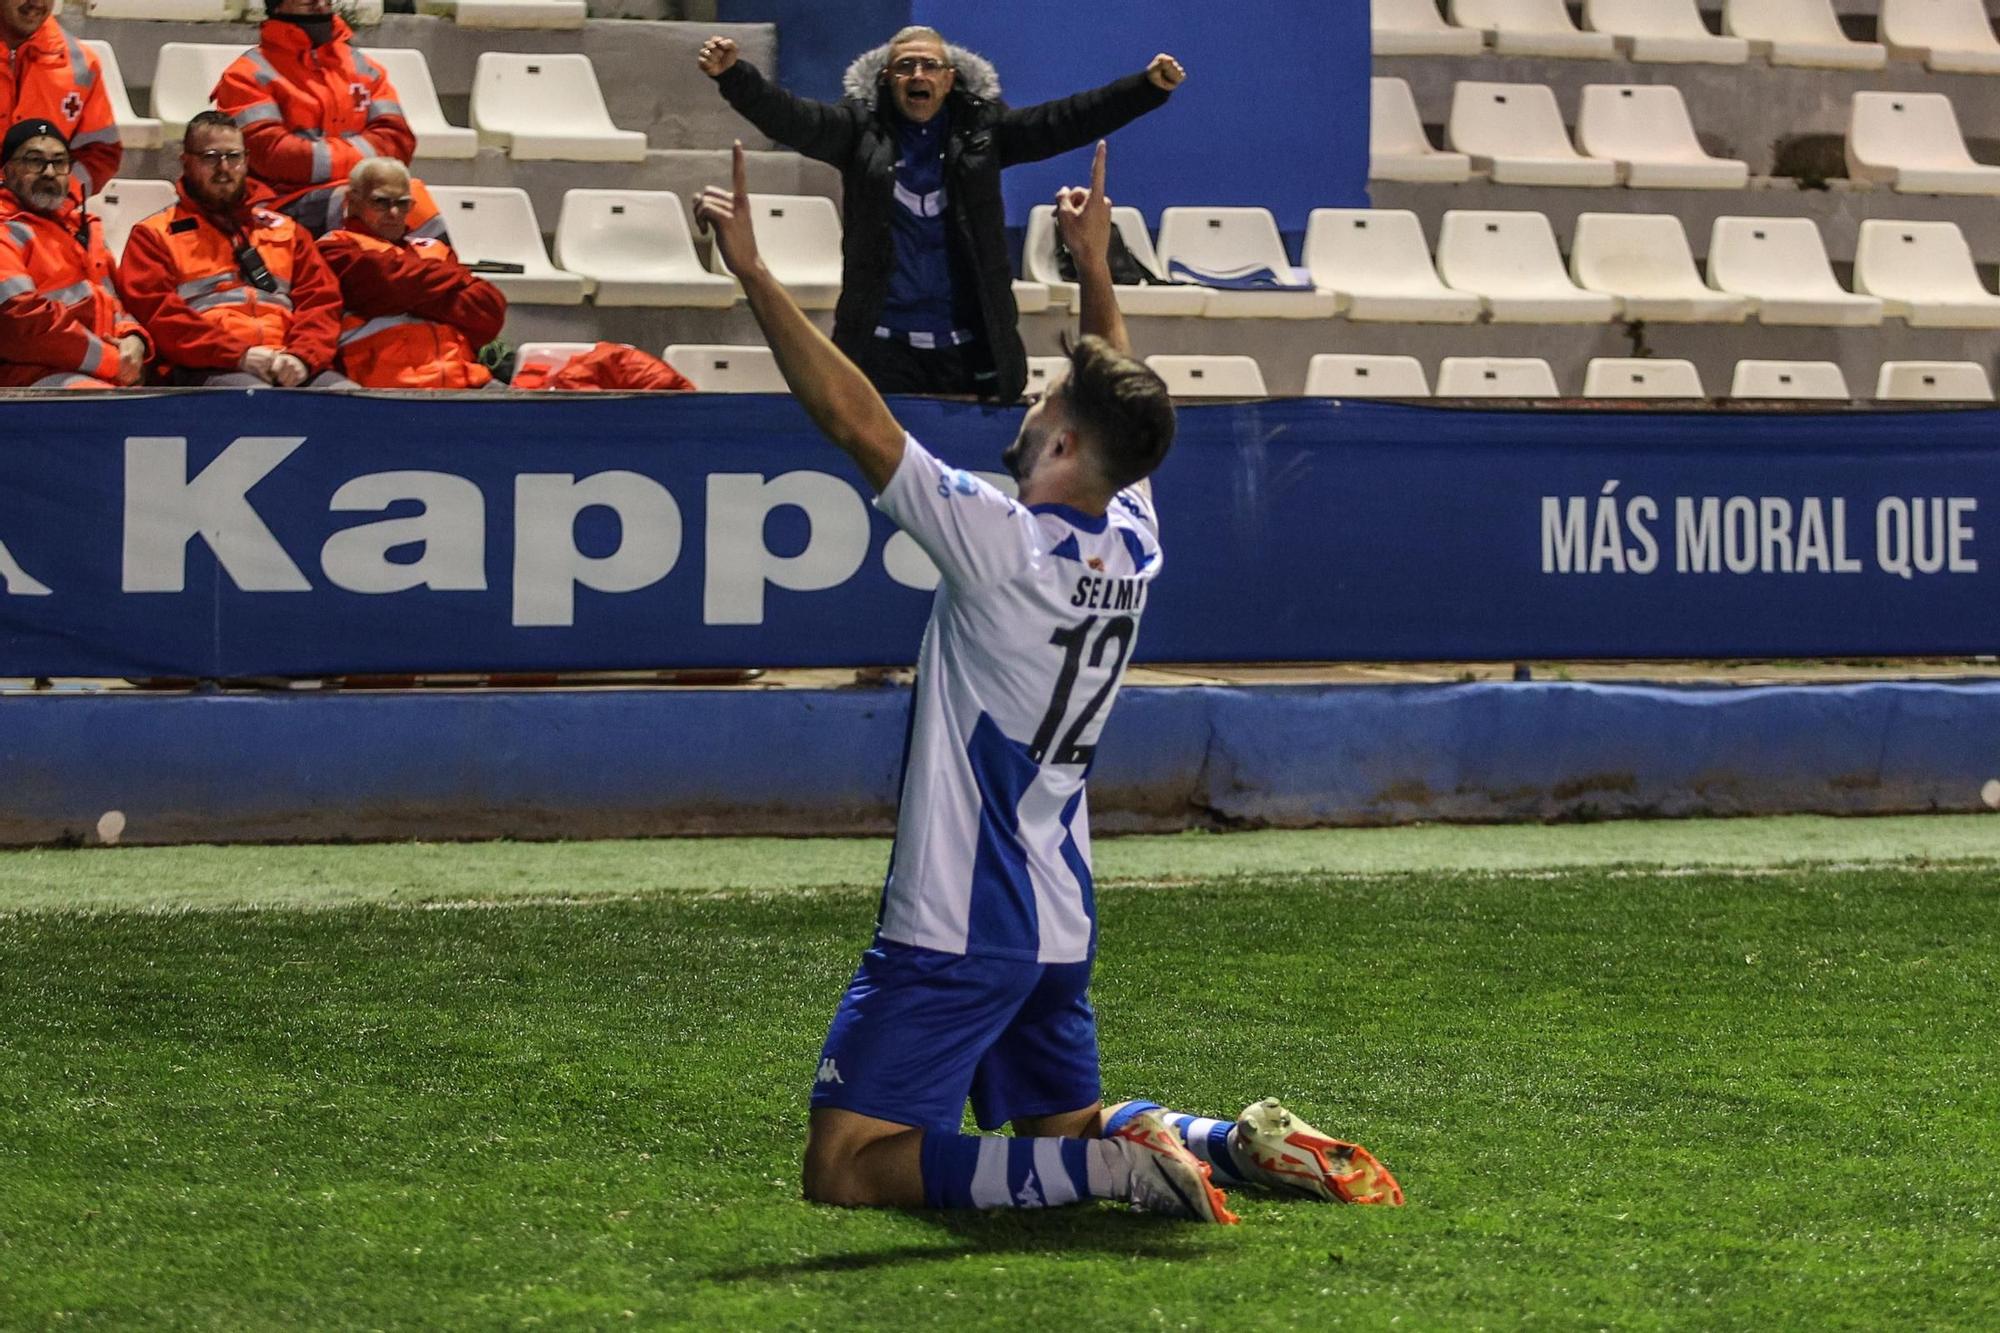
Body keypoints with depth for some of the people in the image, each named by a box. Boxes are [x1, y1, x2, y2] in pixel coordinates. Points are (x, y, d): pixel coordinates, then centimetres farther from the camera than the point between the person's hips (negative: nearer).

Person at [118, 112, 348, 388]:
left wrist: (301, 357, -6)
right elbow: (155, 312, 1)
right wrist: (239, 355, -11)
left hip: (287, 367, 4)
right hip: (207, 371, -4)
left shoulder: (285, 231, 28)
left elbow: (320, 300, 17)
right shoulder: (154, 236, 16)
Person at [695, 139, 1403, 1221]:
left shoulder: (1003, 545, -19)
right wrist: (1094, 268, 31)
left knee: (847, 1168, -9)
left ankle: (1113, 1168, -19)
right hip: (1060, 928, 9)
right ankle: (1240, 1144, 5)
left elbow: (852, 415, -20)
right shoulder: (1132, 544, 2)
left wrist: (754, 273, -16)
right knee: (1058, 1126, 27)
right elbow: (1121, 404, 23)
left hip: (954, 929, -9)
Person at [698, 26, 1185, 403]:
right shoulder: (859, 128, 4)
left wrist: (1149, 87, -13)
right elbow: (789, 117, -9)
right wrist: (732, 75, -28)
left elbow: (1063, 122, 0)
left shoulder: (983, 126, 7)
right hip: (884, 343, -1)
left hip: (971, 345, 1)